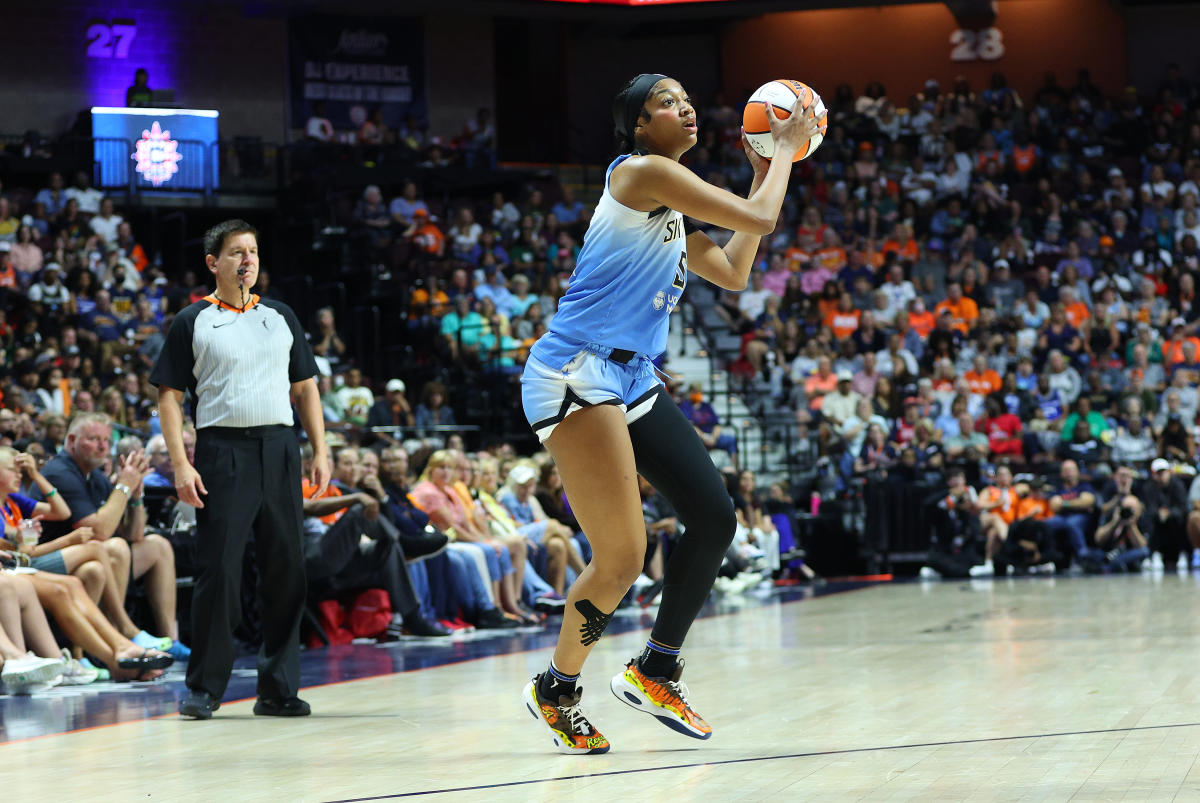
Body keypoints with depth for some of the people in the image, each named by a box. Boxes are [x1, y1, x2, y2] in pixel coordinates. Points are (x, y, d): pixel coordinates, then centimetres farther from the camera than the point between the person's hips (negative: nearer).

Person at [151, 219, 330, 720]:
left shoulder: (280, 317, 17)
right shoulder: (192, 322, 6)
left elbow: (305, 387, 18)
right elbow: (170, 397, 2)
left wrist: (320, 451, 7)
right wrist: (180, 463, -9)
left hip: (280, 449, 4)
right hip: (222, 450, -4)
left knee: (287, 569, 2)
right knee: (219, 570, -7)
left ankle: (278, 688, 9)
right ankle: (204, 688, 2)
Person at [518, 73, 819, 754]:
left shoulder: (670, 210, 20)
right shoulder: (642, 172, -9)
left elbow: (732, 272, 28)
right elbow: (759, 219, -13)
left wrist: (763, 173, 27)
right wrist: (784, 149, 3)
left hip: (633, 381, 10)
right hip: (576, 376, -10)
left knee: (715, 519, 2)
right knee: (622, 559, -11)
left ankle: (656, 671, 16)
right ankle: (557, 690, 10)